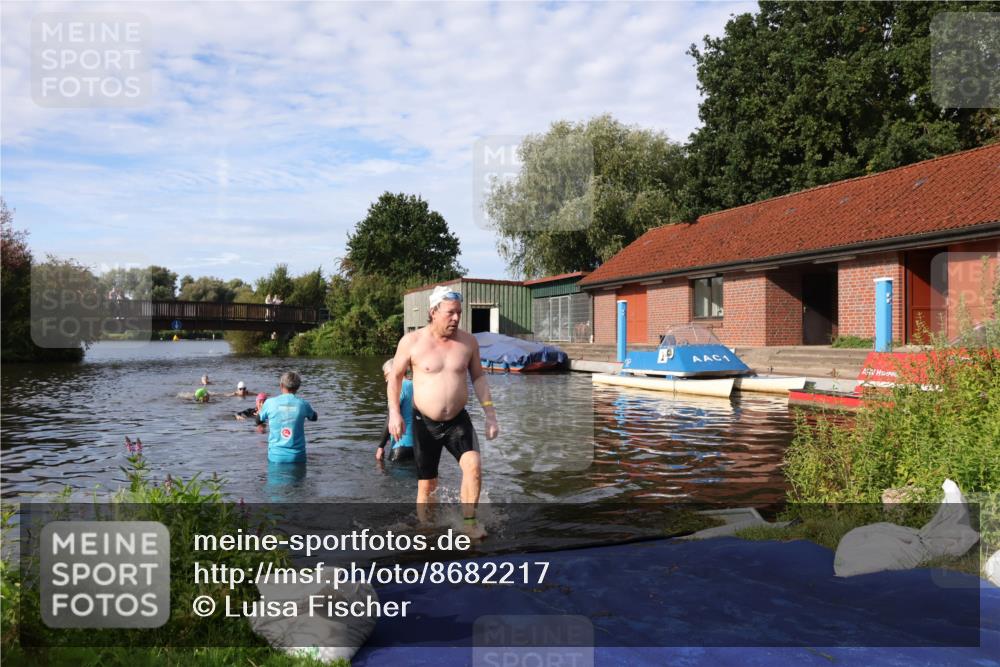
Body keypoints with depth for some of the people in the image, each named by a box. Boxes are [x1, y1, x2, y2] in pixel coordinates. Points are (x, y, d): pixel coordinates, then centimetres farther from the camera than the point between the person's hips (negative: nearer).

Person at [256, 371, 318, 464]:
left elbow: (259, 421, 14)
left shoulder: (270, 403, -5)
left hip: (275, 456, 0)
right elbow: (314, 417, 18)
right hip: (297, 456, 0)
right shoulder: (303, 404, -4)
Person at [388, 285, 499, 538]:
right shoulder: (412, 342, -8)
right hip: (425, 423, -1)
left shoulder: (468, 341, -2)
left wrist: (490, 414, 3)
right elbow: (395, 376, 2)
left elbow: (478, 377, 9)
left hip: (458, 420, 1)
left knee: (473, 466, -22)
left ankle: (469, 522, -4)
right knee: (427, 484, 6)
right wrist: (394, 412, -8)